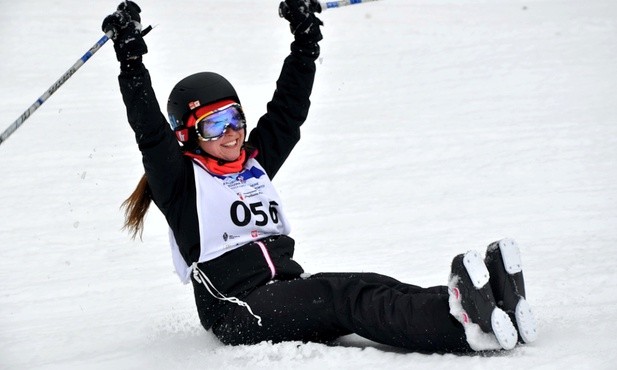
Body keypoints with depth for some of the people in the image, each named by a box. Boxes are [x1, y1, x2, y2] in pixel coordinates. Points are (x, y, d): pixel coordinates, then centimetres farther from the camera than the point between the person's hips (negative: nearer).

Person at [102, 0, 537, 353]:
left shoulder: (255, 161, 22)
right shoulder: (182, 181, 3)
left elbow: (288, 111, 24)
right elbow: (151, 133, -11)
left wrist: (305, 40, 19)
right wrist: (131, 59, -20)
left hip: (293, 290, 7)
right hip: (240, 314, -7)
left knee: (369, 288, -21)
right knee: (344, 295, -30)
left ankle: (490, 300, -45)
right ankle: (466, 325, -53)